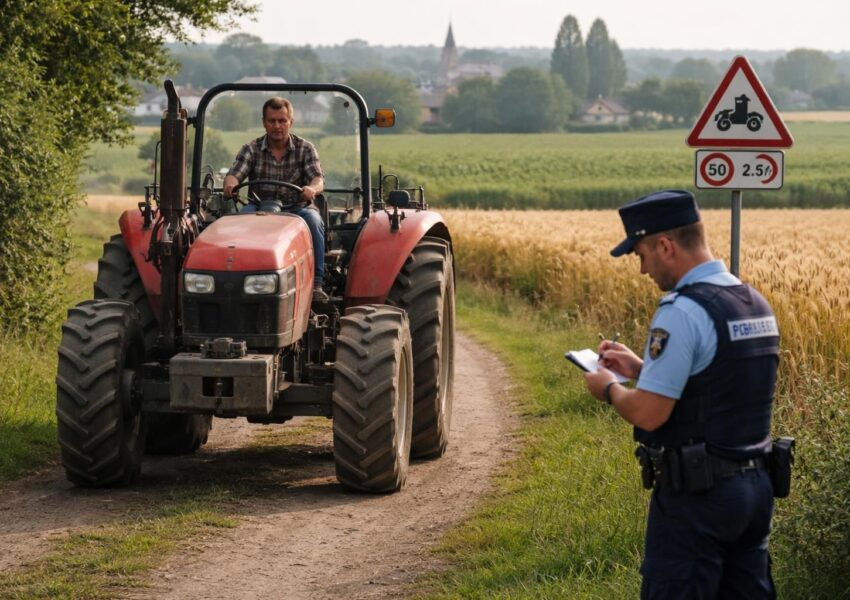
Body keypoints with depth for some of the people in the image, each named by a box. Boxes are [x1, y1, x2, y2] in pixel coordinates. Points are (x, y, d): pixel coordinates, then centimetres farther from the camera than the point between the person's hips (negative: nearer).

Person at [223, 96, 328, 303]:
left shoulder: (305, 149, 6)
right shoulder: (251, 149, 8)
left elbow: (318, 179, -8)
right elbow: (234, 174, -6)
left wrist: (312, 189, -34)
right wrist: (230, 184, -32)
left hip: (297, 208, 0)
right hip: (260, 206, 0)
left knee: (313, 220, -34)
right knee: (244, 215, -34)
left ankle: (316, 284, -33)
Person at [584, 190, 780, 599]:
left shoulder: (681, 312, -18)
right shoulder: (756, 304, 10)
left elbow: (648, 413, -20)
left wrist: (609, 389, 0)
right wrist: (641, 368, 20)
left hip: (695, 493, -8)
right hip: (755, 486, 8)